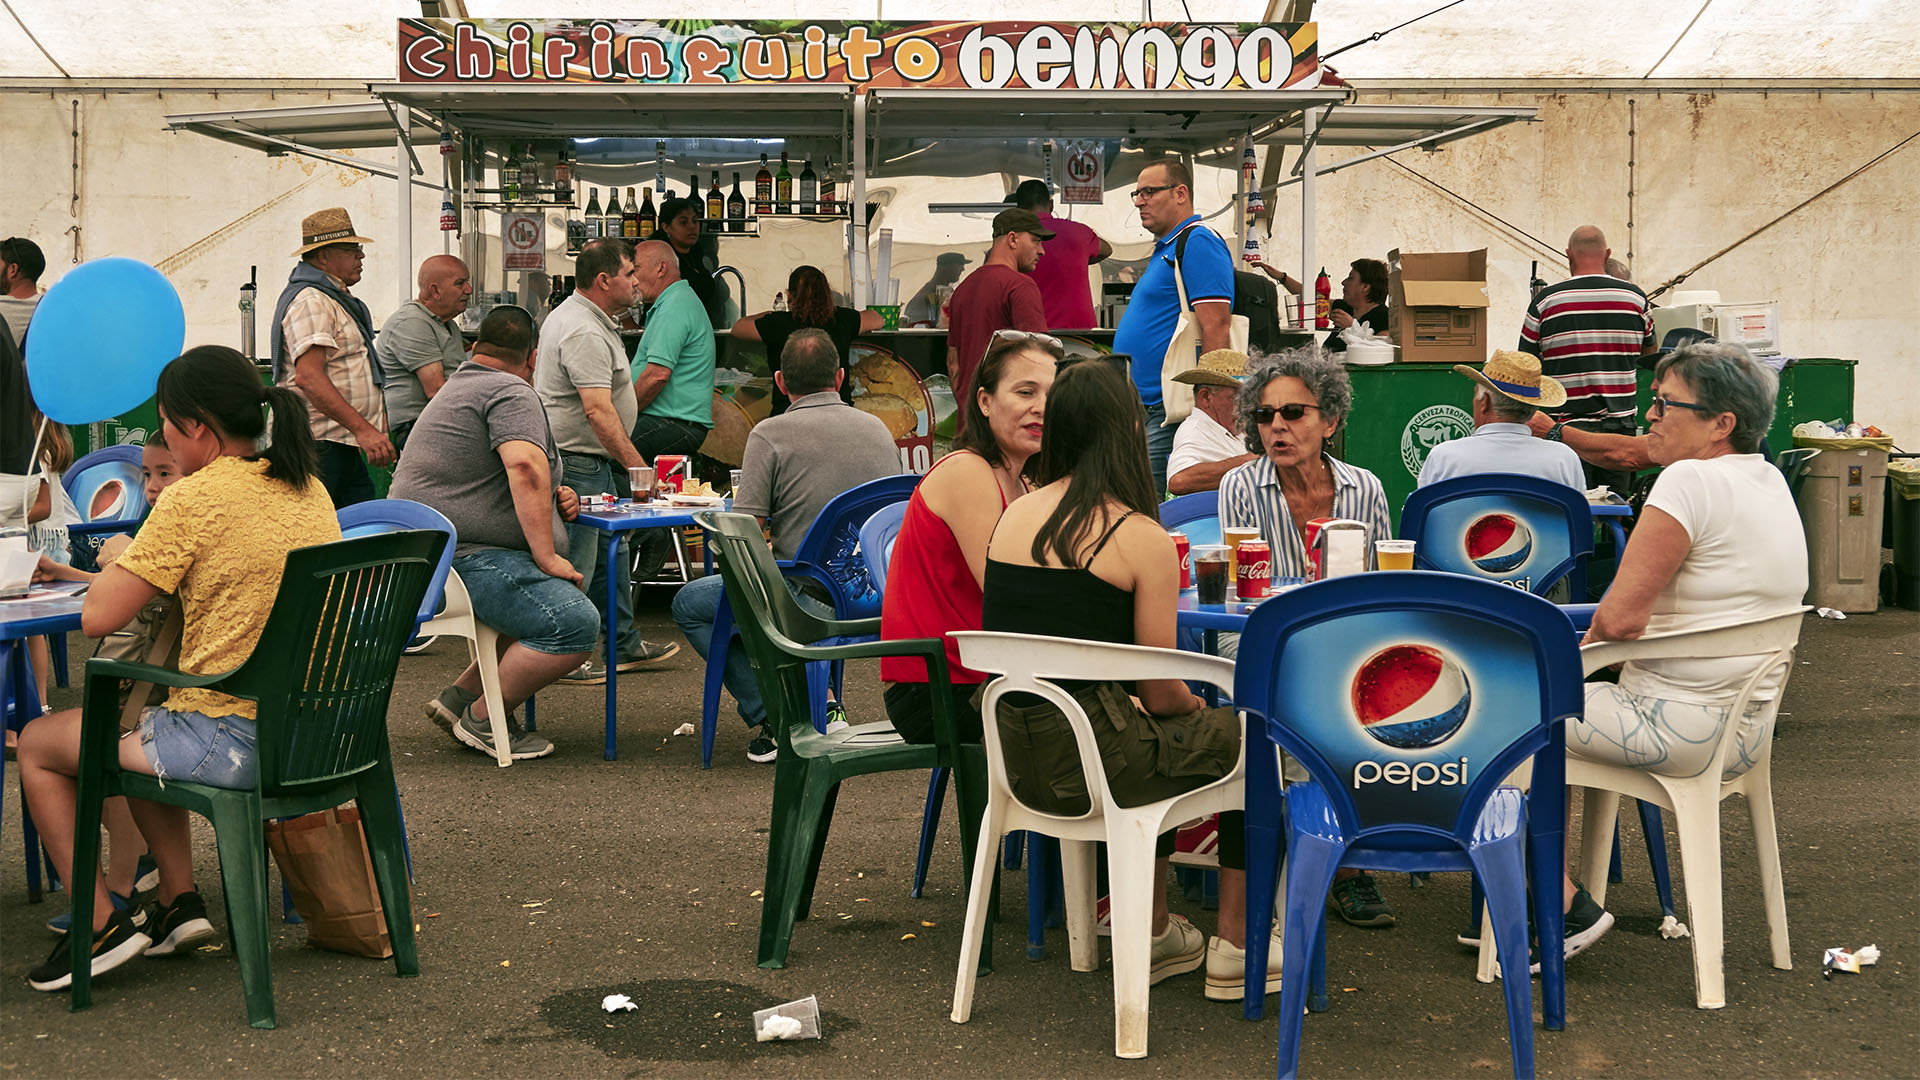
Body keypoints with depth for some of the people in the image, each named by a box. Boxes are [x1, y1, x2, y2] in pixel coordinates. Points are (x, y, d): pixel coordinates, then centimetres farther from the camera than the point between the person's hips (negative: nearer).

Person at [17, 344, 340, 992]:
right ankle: (178, 901, 28)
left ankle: (101, 926, 15)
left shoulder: (194, 498, -15)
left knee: (38, 744, 15)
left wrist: (120, 559, 7)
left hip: (232, 741, -8)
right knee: (140, 730, 34)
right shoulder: (309, 490, 8)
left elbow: (97, 617, -14)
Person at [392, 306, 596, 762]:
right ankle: (483, 719, -7)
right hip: (466, 557, -11)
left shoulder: (457, 386, 28)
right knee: (575, 624, -21)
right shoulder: (512, 392, -6)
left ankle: (460, 694, 16)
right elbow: (526, 467, -24)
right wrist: (547, 556, -22)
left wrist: (554, 498, 20)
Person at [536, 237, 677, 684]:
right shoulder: (584, 333, -22)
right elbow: (598, 411, -27)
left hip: (594, 462, 12)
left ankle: (625, 646, 27)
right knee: (575, 562, -5)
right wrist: (637, 466, -24)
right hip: (576, 463, -12)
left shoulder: (574, 315, 15)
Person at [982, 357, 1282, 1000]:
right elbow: (1163, 693, -8)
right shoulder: (1142, 538, -11)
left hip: (1017, 760, 7)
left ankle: (1154, 933, 37)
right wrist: (1200, 709, 16)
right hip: (1087, 761, -7)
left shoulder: (1014, 517, 8)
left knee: (1158, 737, 34)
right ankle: (1233, 949, 19)